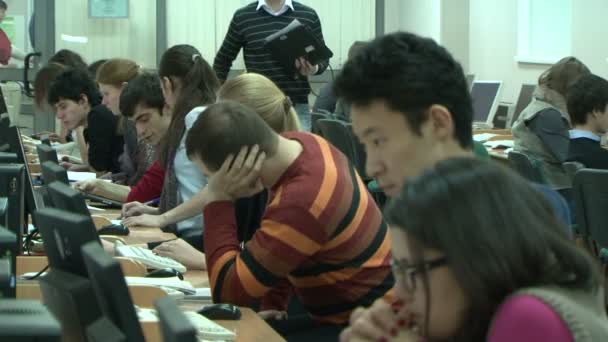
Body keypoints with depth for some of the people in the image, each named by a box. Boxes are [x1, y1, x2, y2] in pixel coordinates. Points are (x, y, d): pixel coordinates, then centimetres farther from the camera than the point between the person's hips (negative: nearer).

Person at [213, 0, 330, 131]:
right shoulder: (242, 17, 3)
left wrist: (314, 69, -10)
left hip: (298, 106, 1)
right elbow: (223, 60, 14)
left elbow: (323, 57, 13)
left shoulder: (309, 16, 5)